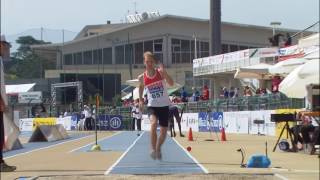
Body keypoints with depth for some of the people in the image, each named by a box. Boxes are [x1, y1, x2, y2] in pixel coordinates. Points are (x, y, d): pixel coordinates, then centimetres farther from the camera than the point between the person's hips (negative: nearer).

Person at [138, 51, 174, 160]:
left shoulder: (160, 72, -9)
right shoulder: (142, 77, -4)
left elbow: (171, 83, -23)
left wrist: (164, 72, -34)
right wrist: (140, 100, 14)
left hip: (164, 105, 1)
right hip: (152, 105, -1)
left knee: (164, 131, 8)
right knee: (153, 123, -30)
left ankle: (158, 149, 34)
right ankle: (153, 149, -22)